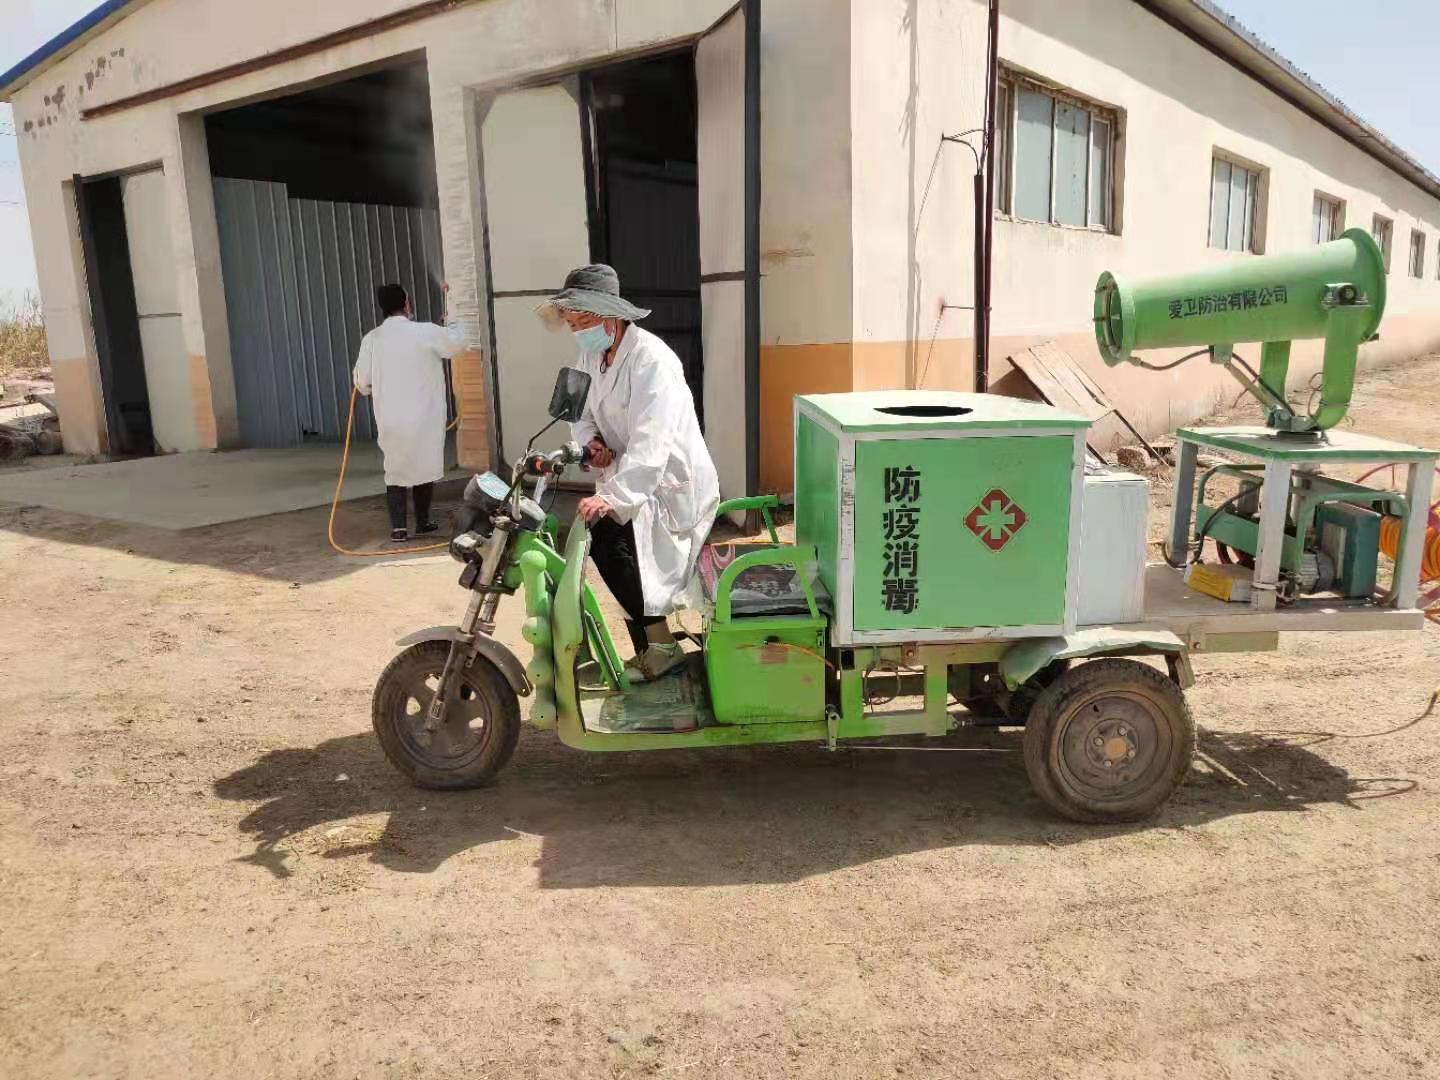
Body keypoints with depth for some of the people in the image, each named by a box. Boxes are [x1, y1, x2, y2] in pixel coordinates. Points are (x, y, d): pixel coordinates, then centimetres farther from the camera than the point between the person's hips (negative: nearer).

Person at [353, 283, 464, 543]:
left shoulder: (371, 339, -2)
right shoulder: (425, 332, -9)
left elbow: (362, 381, 3)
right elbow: (457, 342, 9)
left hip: (390, 420, 2)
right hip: (424, 418, -2)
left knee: (395, 470, 12)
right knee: (424, 467, 14)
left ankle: (398, 528, 5)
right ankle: (422, 522, 22)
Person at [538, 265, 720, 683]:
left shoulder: (652, 360, -23)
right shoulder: (592, 356, 4)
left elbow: (650, 444, -33)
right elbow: (583, 413, 10)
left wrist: (612, 496, -44)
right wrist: (590, 441, -14)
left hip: (670, 483, -9)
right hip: (629, 478, 9)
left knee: (606, 535, -26)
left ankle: (661, 644, -12)